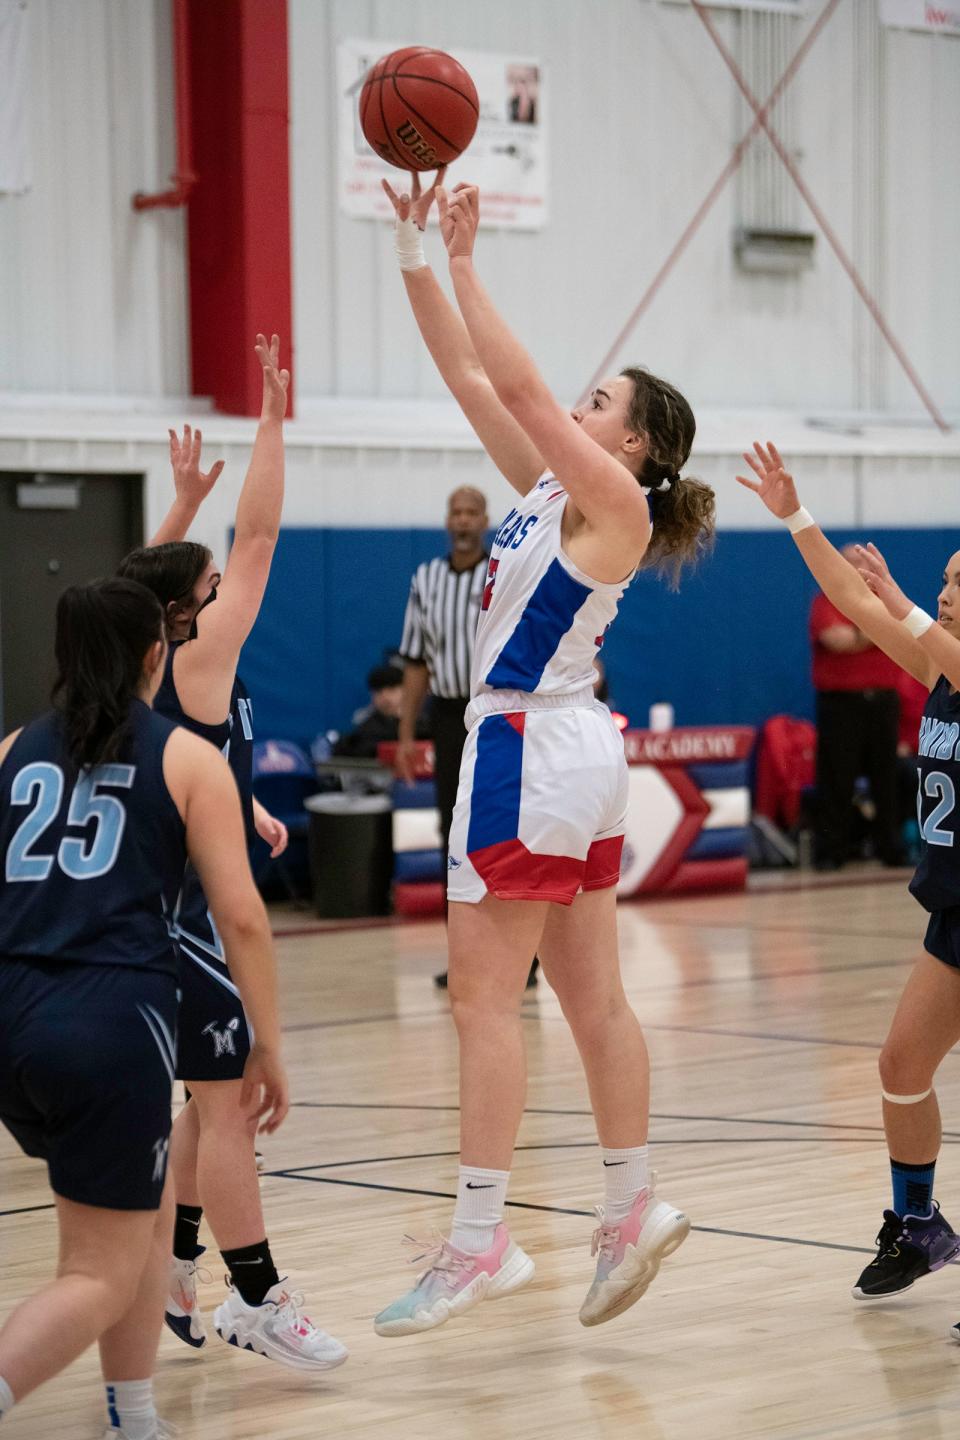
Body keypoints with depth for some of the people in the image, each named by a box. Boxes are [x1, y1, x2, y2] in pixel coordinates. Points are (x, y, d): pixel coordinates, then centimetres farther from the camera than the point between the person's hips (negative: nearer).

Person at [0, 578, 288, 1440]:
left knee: (149, 1207, 27)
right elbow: (240, 916, 0)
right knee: (101, 1277, 3)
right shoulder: (188, 758, 6)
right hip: (111, 1022, -5)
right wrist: (269, 1047, 6)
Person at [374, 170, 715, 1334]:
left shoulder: (614, 500, -9)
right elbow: (472, 377, 12)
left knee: (483, 993, -9)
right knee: (592, 998, 12)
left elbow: (517, 383, -17)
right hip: (567, 754, 9)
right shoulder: (550, 489, 13)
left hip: (533, 748, -9)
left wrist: (464, 261, -13)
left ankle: (478, 1242, -10)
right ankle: (633, 1211, 18)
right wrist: (414, 254, 8)